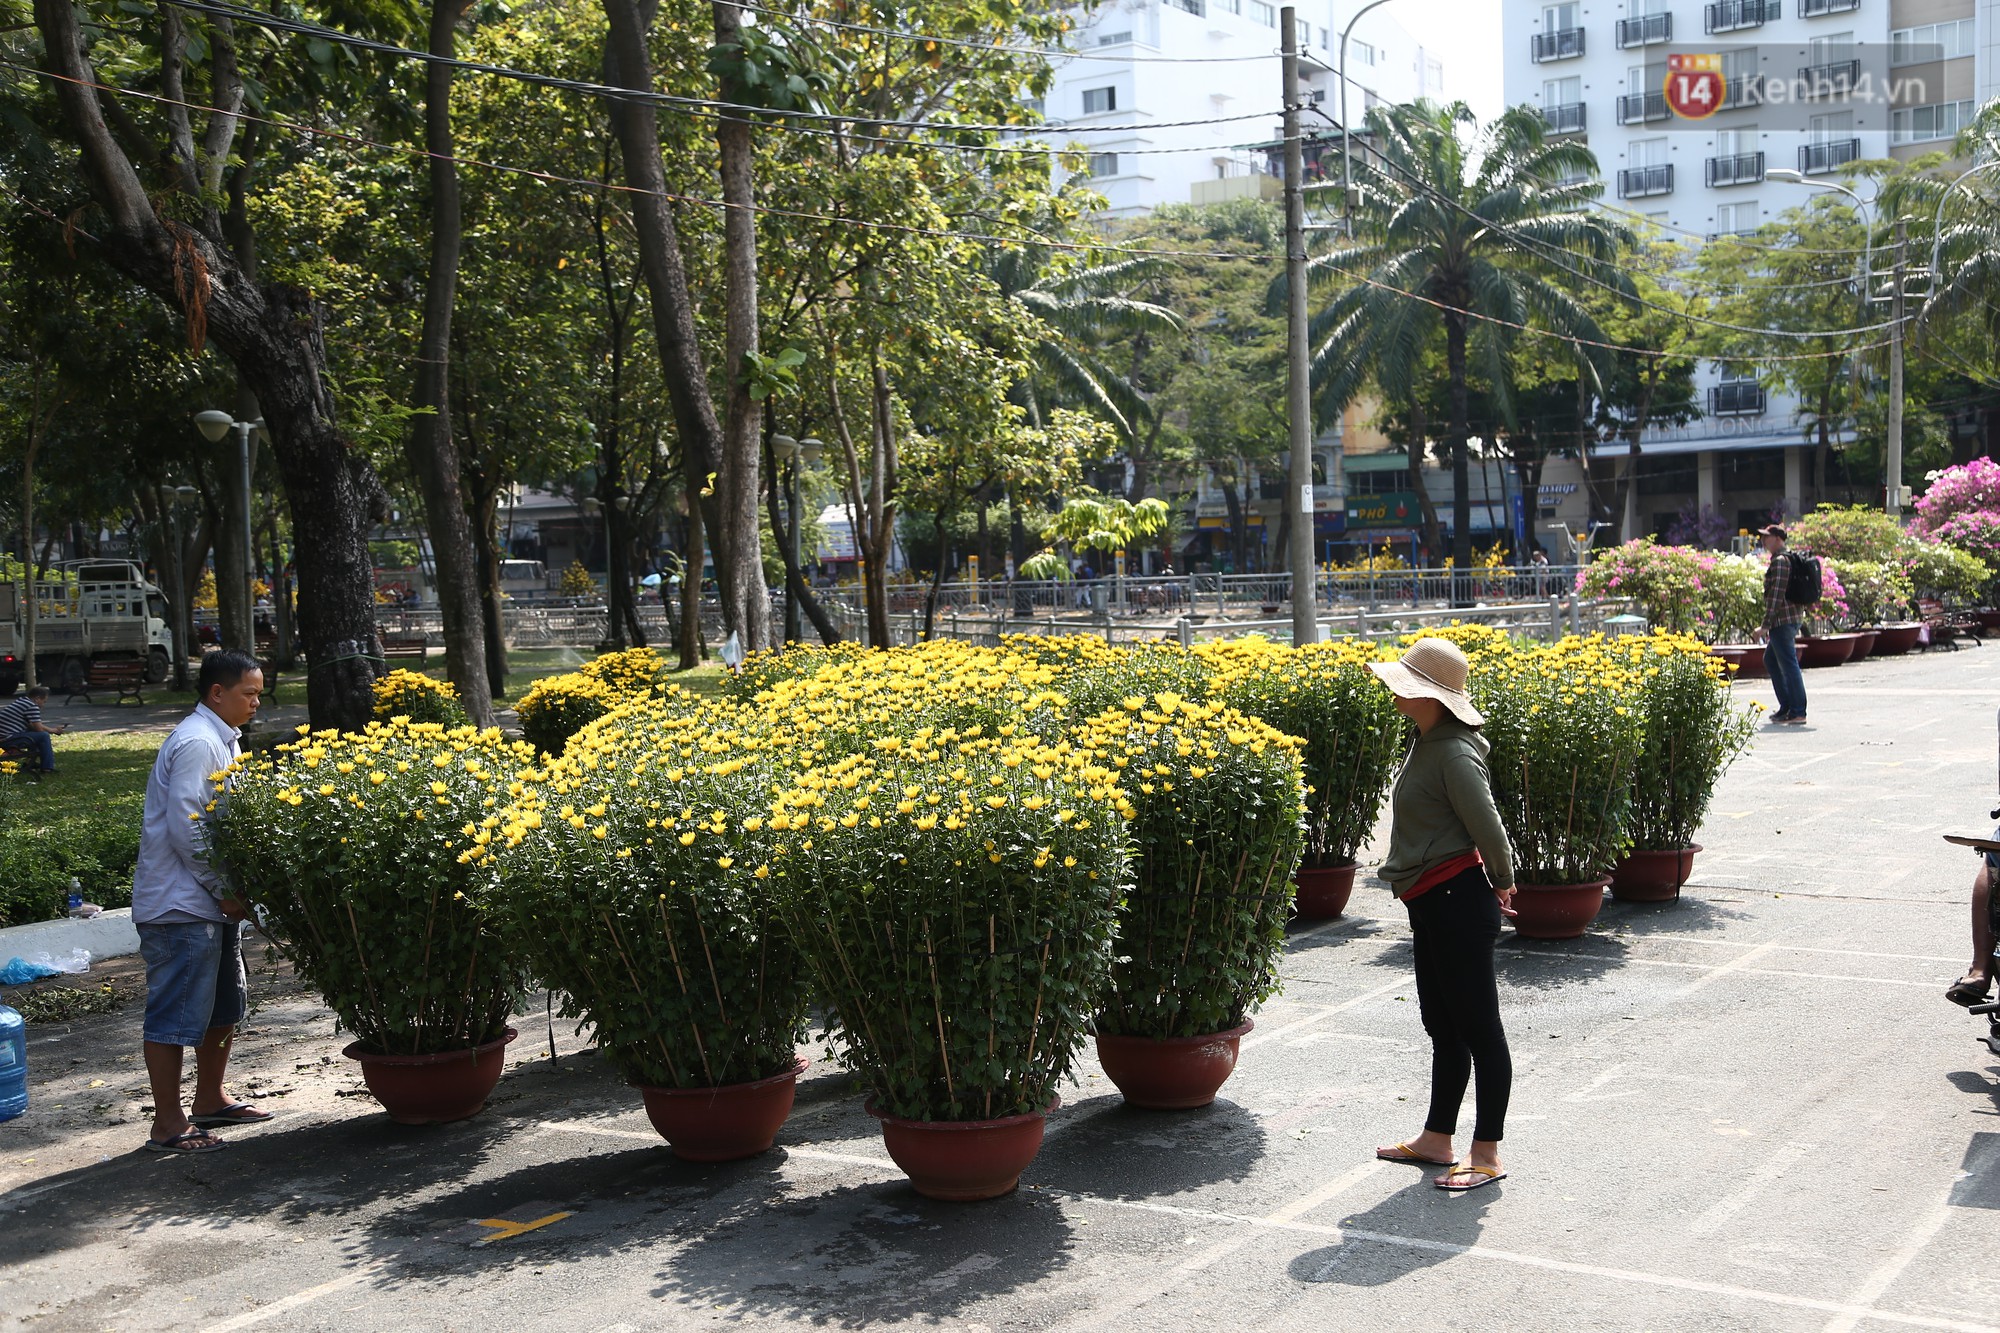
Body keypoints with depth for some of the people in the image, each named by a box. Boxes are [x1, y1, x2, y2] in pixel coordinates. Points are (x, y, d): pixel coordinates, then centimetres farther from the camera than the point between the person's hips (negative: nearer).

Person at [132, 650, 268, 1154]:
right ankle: (169, 1125, 2)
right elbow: (185, 828, -23)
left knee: (223, 1007, 18)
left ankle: (210, 1100, 30)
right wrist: (225, 891, -17)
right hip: (181, 904, -10)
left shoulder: (219, 741, 15)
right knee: (176, 1016, -4)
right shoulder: (197, 744, -17)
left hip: (211, 902, 10)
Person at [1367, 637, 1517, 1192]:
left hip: (1457, 902, -10)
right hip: (1431, 905, 10)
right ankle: (1436, 1140, 29)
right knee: (1441, 1025, 18)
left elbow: (1488, 828, -20)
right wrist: (1497, 886, 21)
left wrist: (1501, 884, -4)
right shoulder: (1428, 744, 11)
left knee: (1478, 1028, -1)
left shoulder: (1454, 754, -20)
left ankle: (1487, 1155, 7)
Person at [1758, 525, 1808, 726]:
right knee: (1770, 660, 20)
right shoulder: (1790, 558, 18)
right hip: (1795, 617, 11)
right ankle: (1786, 706, 22)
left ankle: (1798, 712, -6)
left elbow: (1776, 594, -20)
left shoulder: (1779, 561, -14)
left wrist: (1767, 624, -19)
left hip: (1782, 620, -11)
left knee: (1788, 665, -8)